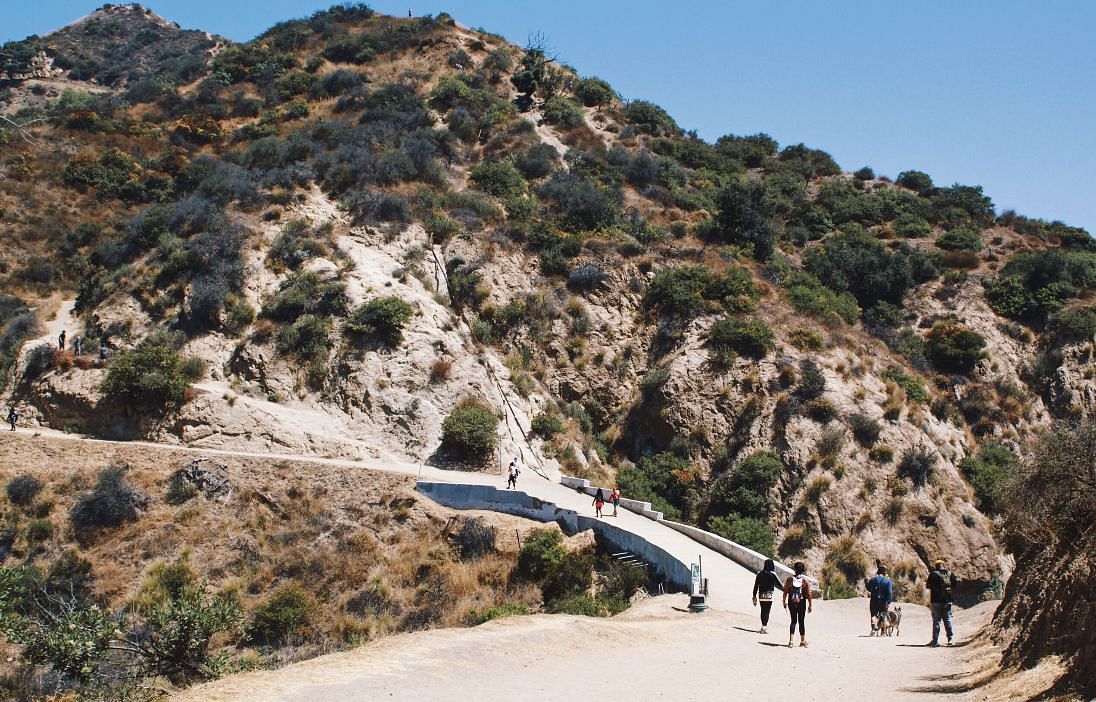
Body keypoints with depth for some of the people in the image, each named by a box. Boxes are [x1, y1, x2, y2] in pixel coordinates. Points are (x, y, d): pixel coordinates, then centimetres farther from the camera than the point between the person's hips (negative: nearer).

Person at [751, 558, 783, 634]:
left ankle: (763, 627, 24)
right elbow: (779, 585, -4)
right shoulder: (772, 574, -10)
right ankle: (764, 627, -4)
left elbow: (756, 586, 6)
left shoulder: (759, 573, 3)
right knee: (767, 611, 0)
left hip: (761, 595, 4)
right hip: (769, 595, -4)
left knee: (763, 611, 15)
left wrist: (754, 596, 12)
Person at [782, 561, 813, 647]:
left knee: (793, 621, 8)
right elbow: (808, 594, -6)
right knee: (801, 621, 11)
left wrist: (784, 602, 11)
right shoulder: (805, 580, -7)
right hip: (802, 603, -1)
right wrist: (810, 605, 2)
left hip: (791, 602, 1)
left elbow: (785, 592, -1)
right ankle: (803, 641, 19)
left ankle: (790, 641, -4)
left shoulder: (789, 579, -4)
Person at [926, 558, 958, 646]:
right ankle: (950, 638, 10)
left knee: (936, 621, 1)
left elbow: (928, 586, -5)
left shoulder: (933, 574, -8)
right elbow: (954, 587, 9)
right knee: (947, 620, 12)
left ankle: (935, 641, 1)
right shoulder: (950, 575, 4)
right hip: (947, 601, 3)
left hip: (936, 601, -3)